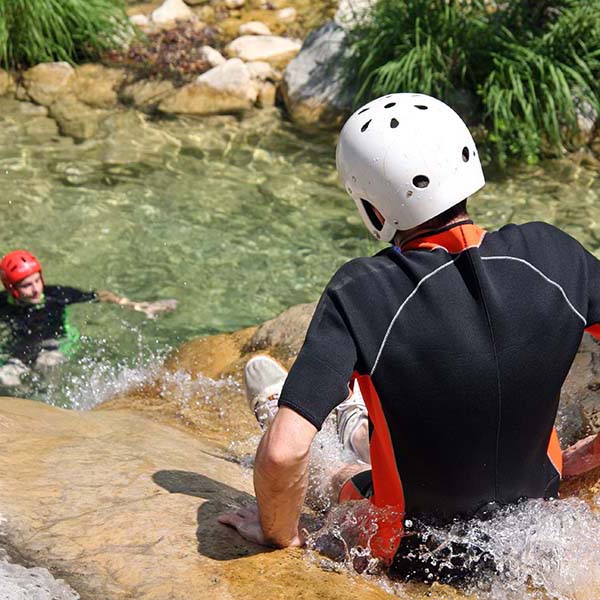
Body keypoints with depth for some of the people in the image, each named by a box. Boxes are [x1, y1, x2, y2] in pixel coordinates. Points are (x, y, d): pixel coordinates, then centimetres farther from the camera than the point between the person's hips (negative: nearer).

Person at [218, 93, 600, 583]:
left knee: (340, 478, 29)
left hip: (421, 557, -4)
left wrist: (280, 535, -12)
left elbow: (283, 453, -32)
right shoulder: (551, 254, -17)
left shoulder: (361, 295, -28)